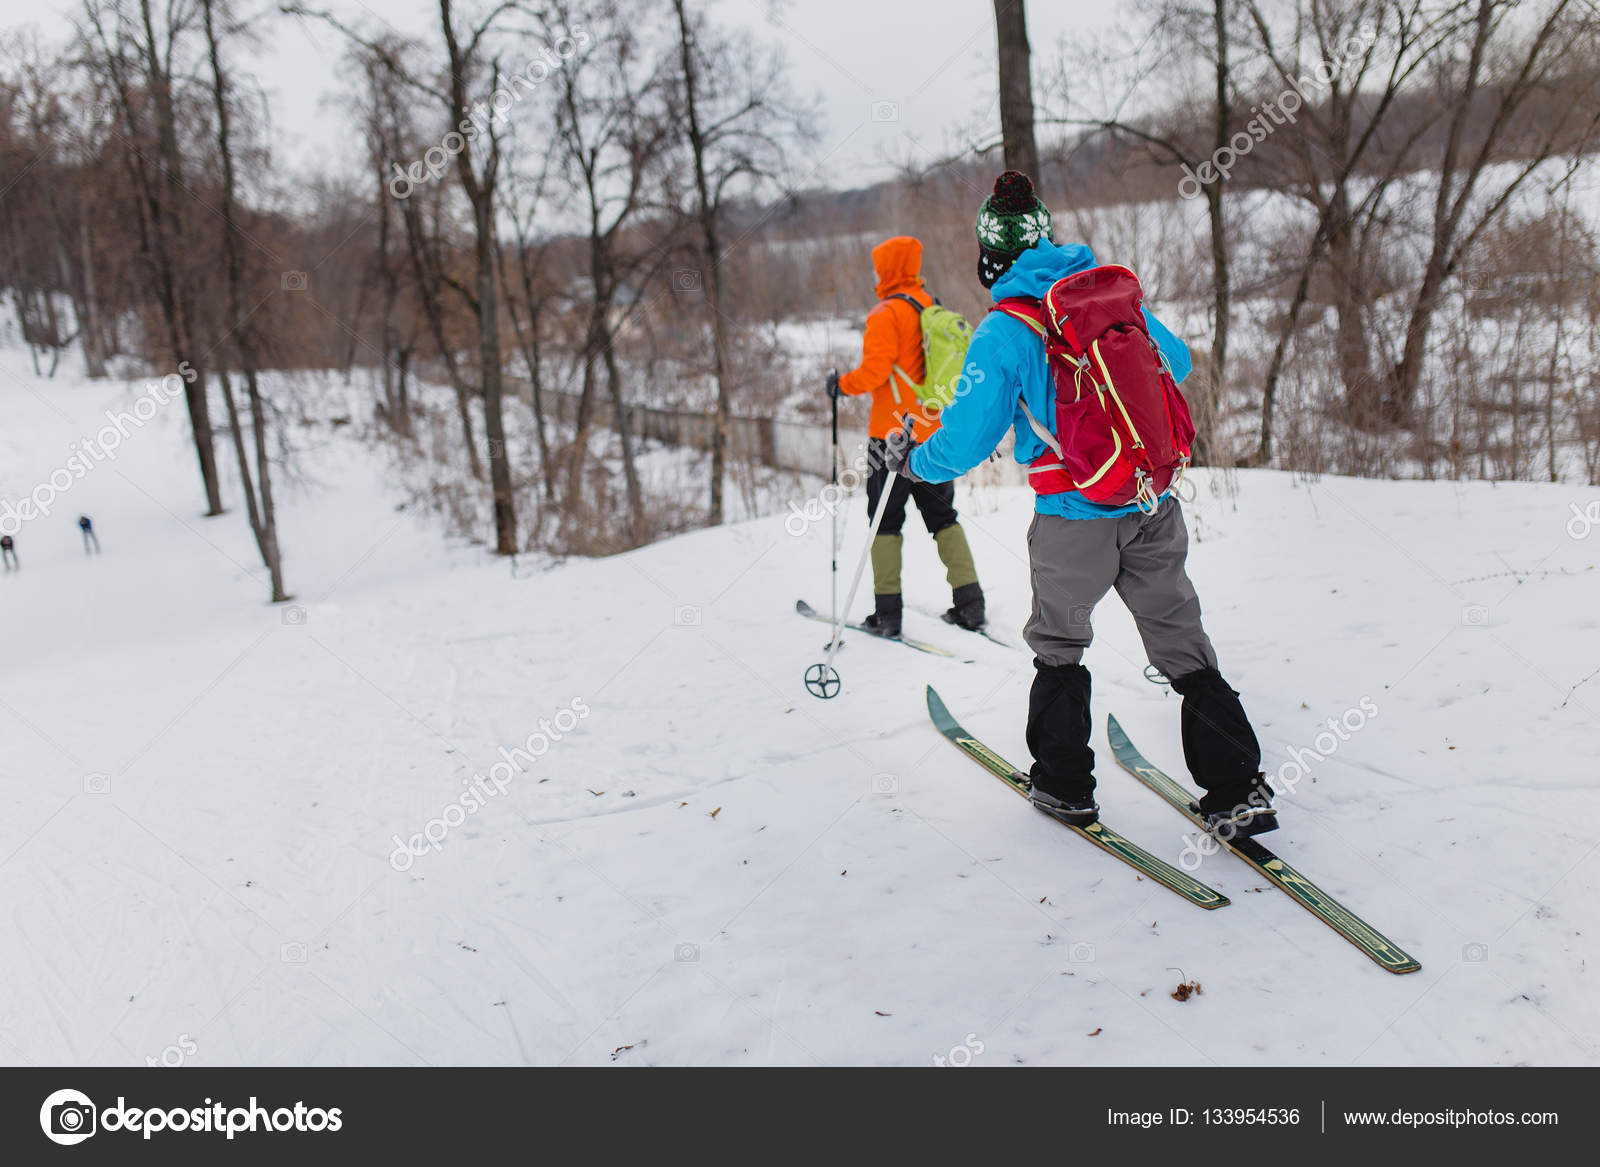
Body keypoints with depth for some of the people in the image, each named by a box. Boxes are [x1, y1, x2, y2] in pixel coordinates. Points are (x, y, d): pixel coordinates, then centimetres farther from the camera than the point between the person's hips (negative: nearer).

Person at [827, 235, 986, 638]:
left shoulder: (887, 313, -11)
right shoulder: (934, 308, 11)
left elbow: (875, 370, -19)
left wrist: (841, 384, -2)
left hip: (895, 431, -7)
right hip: (936, 432, 7)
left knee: (886, 520, 2)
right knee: (942, 516, 13)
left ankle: (887, 612, 2)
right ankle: (970, 603, 9)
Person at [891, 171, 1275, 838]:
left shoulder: (1002, 333, -10)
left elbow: (967, 441, -10)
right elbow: (1177, 363, 21)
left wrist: (911, 462, 10)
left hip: (1074, 521, -4)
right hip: (1156, 510, 4)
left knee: (1057, 645, 19)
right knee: (1184, 648, 15)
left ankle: (1064, 787, 27)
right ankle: (1238, 791, 15)